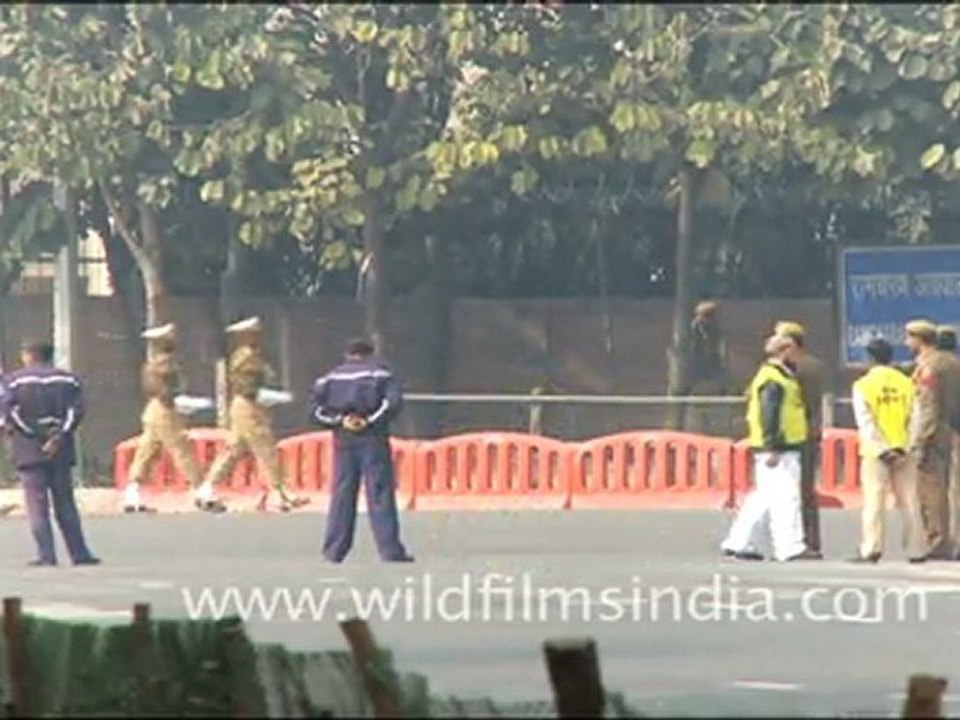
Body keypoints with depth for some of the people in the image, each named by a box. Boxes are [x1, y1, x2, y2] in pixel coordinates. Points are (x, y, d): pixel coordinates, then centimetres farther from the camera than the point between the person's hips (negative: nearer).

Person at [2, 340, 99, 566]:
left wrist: (33, 435, -9)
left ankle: (46, 554, -8)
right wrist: (59, 436, -10)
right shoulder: (67, 379, 7)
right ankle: (79, 553, 8)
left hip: (29, 451, -3)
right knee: (65, 503, 10)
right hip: (61, 452, 3)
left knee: (37, 504, -1)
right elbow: (76, 410, -4)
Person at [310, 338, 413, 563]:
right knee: (380, 494, -3)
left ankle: (334, 550, 5)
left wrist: (339, 420, -6)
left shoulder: (332, 377, 12)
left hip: (343, 441, 3)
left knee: (342, 495, 7)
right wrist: (371, 420, -10)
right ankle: (390, 549, -8)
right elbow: (394, 400, -12)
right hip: (373, 440, -3)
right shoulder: (379, 372, 4)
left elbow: (315, 409, 1)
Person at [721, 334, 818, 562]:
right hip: (778, 450, -11)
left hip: (785, 447, 11)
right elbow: (769, 415, -20)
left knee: (763, 498, 13)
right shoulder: (773, 381, -14)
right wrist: (772, 448, -24)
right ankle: (790, 547, -9)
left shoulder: (782, 377, 19)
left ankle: (738, 543, 17)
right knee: (785, 496, -9)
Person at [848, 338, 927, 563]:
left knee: (874, 502, 0)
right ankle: (916, 550, 6)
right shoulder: (906, 383, 4)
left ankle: (871, 550, -5)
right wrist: (905, 448, -4)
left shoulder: (863, 386, -5)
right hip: (904, 451, 3)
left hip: (875, 452, -3)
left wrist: (883, 450, -13)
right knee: (909, 502, 6)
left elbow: (866, 423, -12)